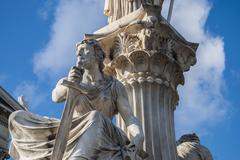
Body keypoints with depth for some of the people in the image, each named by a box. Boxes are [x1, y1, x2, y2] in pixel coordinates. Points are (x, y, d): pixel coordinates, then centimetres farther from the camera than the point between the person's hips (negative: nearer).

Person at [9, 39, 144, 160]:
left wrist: (139, 136, -27)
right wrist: (69, 84, -33)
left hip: (99, 142, -3)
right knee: (17, 118, -9)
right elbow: (57, 96, -8)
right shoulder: (67, 81, 16)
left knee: (96, 118, -39)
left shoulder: (115, 86, 11)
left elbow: (130, 118, -3)